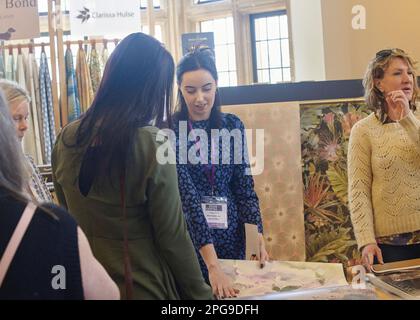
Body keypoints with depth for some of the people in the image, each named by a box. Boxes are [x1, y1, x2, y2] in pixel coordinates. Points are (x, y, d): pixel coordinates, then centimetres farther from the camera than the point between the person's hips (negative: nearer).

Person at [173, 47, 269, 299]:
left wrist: (258, 235, -13)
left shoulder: (232, 125, 0)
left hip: (231, 232, 4)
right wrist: (212, 263, -28)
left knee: (233, 292, 16)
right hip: (189, 234, -4)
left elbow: (244, 184, 2)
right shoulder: (171, 130, -13)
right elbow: (186, 194, -21)